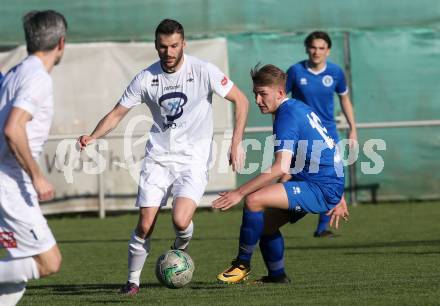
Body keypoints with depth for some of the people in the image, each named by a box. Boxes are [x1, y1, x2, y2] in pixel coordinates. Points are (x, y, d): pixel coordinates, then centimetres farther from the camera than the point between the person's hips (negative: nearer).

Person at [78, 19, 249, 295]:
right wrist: (93, 137, -13)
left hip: (194, 159, -2)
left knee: (181, 220, -22)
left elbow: (241, 100, -2)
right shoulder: (146, 78, -2)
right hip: (158, 156, 2)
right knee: (145, 224, -7)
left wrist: (237, 143, -8)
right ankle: (133, 280, 13)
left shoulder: (203, 71, -9)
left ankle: (180, 251, 13)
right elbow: (117, 113, 4)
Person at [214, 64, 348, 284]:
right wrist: (337, 199, 29)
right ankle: (277, 277, 26)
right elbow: (322, 154, 24)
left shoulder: (287, 117, -16)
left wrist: (239, 193, -29)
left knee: (254, 200, -22)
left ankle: (242, 264, -8)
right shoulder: (299, 108, 16)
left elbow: (281, 167, -29)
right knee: (265, 222, 18)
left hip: (322, 190, -11)